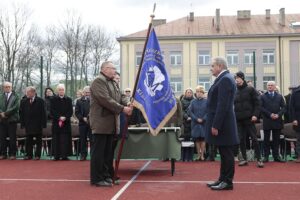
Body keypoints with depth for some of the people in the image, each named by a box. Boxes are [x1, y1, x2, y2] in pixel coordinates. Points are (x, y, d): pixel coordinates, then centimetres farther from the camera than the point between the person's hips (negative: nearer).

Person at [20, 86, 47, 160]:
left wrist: (43, 123, -10)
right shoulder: (24, 102, 7)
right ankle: (29, 155, 12)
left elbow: (43, 113, -5)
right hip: (28, 125, 3)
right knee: (28, 140, 5)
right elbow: (21, 113, 7)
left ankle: (37, 155, 11)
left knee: (38, 140, 4)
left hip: (38, 124, -3)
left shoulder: (40, 101, -3)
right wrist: (22, 123, 0)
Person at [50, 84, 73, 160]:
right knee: (56, 139, -1)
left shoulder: (68, 100, 9)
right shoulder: (53, 99, 6)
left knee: (65, 139, -2)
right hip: (56, 122, -1)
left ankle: (64, 155, 0)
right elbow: (52, 111, -1)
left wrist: (65, 117, -11)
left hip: (66, 122, 1)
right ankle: (56, 155, 3)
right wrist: (59, 118, -12)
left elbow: (70, 111, 4)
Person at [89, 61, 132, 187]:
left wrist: (128, 105, -4)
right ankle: (97, 179, 2)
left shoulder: (113, 83, 20)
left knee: (108, 152, 13)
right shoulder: (98, 81, -11)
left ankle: (106, 176, 21)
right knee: (99, 151, -4)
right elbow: (106, 100, -21)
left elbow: (119, 99, 17)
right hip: (101, 122, -9)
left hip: (111, 123, 9)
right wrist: (122, 109, -21)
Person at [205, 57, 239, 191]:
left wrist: (215, 125, -22)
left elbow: (223, 105, -22)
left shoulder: (225, 79, -16)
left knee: (226, 153, -1)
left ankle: (227, 182, 6)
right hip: (220, 123, 10)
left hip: (222, 124, -10)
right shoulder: (224, 79, 16)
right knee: (224, 153, 15)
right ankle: (223, 179, 23)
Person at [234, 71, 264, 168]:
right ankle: (244, 159, 13)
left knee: (254, 138, -4)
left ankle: (259, 159, 1)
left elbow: (257, 103, -2)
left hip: (249, 118, -4)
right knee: (241, 139, 5)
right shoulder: (235, 92, 11)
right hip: (238, 119, 4)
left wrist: (255, 115, -13)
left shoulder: (250, 89, 1)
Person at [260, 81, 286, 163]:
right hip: (267, 121, -1)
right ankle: (266, 156, 6)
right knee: (266, 139, 2)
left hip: (277, 121, 2)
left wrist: (278, 114, -10)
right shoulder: (263, 97, 7)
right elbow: (261, 108, -3)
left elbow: (283, 107, 6)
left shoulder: (279, 96, 13)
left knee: (276, 139, 4)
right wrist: (270, 114, -13)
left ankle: (276, 156, 10)